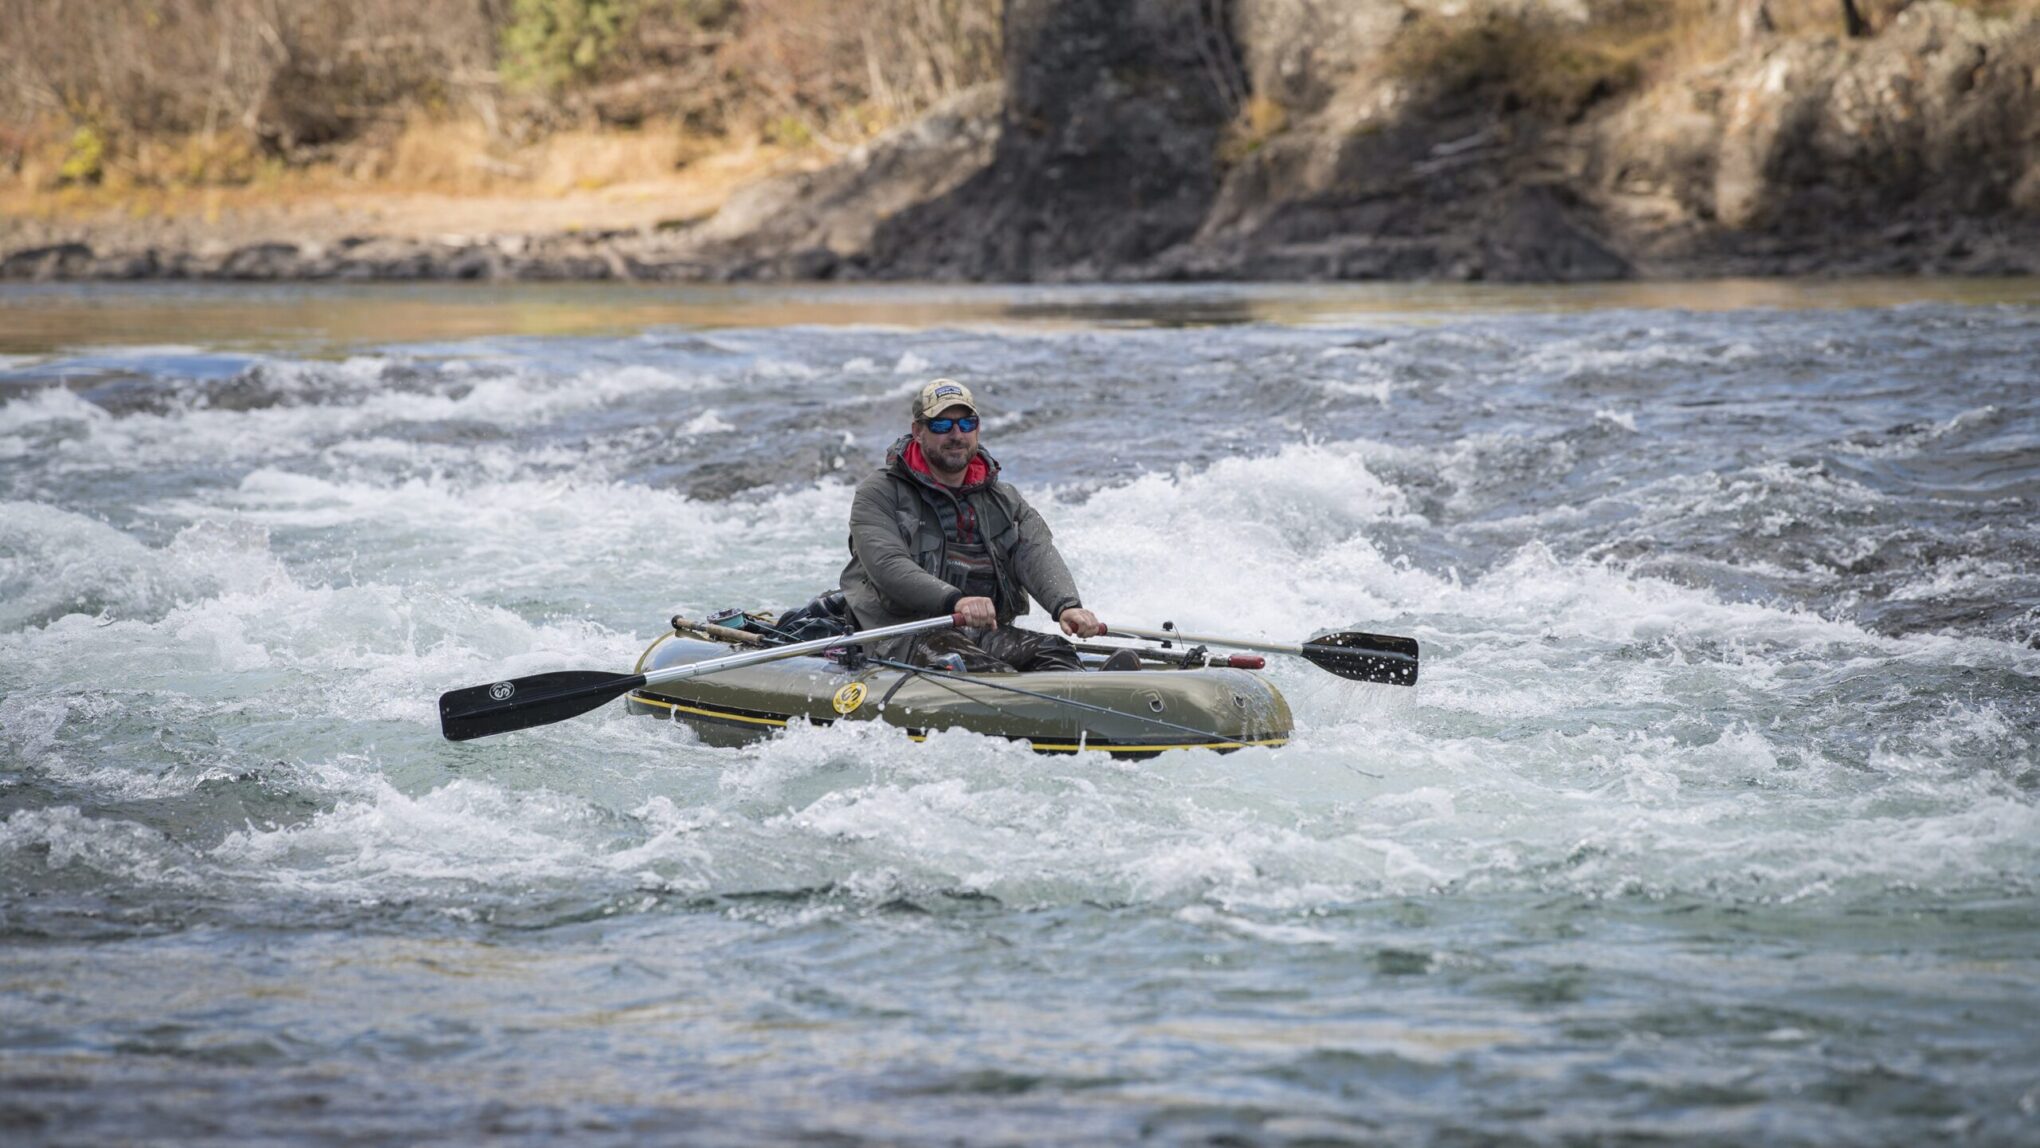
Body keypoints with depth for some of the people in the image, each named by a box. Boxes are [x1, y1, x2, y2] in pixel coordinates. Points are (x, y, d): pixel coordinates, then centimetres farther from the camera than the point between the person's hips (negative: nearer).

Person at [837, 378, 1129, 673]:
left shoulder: (1004, 500, 20)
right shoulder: (880, 493, 5)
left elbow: (1039, 557, 1)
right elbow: (887, 565, -12)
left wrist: (1067, 605, -23)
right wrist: (955, 601, -30)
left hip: (987, 636, 5)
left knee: (1052, 650, -25)